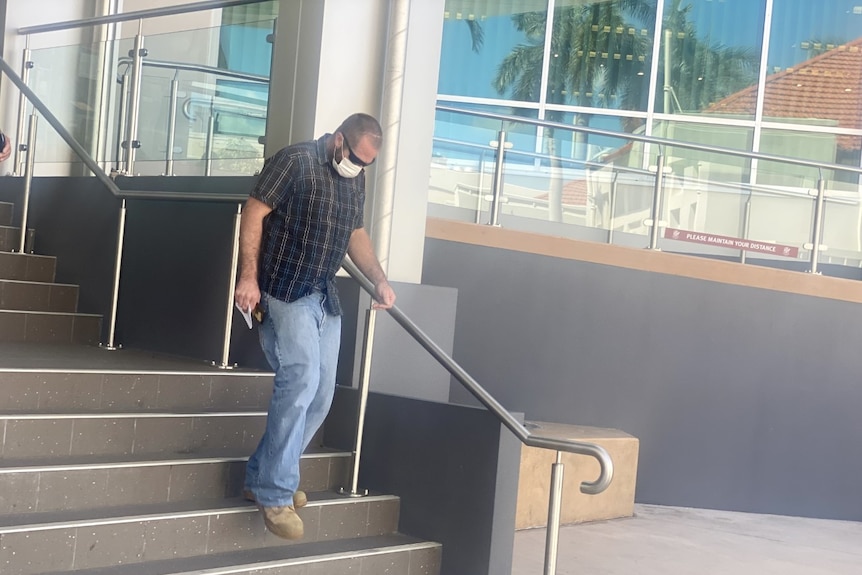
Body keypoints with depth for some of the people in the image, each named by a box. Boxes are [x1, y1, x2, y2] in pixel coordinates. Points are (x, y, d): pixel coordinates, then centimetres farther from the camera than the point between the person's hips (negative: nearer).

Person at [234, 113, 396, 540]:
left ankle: (262, 477, 20)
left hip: (325, 296, 8)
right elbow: (254, 214, -12)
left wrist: (379, 280, 8)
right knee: (300, 380, -19)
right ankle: (275, 493, -10)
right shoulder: (295, 162, -10)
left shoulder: (355, 180, 12)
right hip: (283, 291, -8)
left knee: (320, 395, 6)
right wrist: (248, 277, -19)